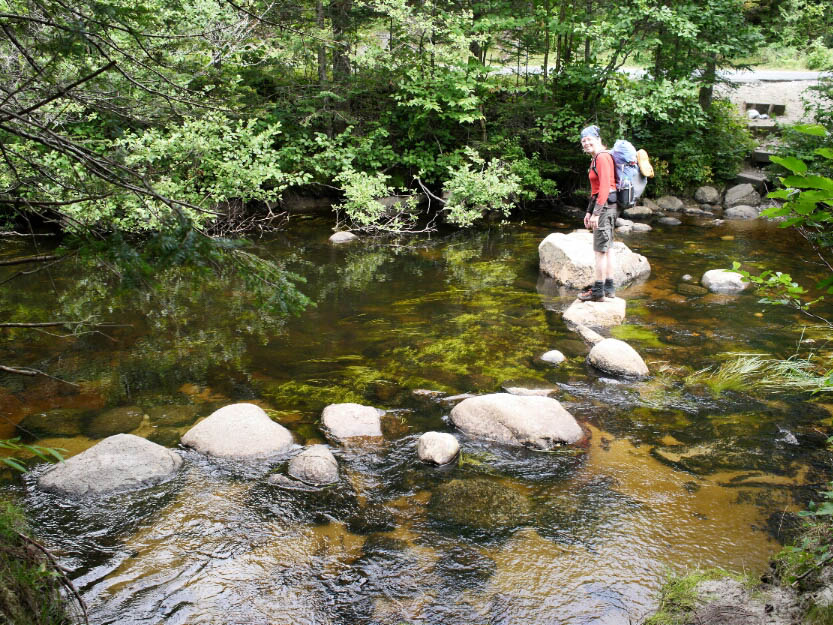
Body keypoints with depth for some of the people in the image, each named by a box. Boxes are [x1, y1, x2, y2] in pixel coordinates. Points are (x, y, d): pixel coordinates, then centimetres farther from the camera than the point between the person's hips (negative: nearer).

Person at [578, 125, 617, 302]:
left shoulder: (602, 157, -14)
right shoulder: (596, 159, 17)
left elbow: (605, 186, -22)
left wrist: (596, 212, -25)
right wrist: (589, 211, 22)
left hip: (604, 204, -11)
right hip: (606, 206, 11)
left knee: (600, 250, -6)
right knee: (608, 248, 14)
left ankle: (598, 291, -2)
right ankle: (609, 287, 21)